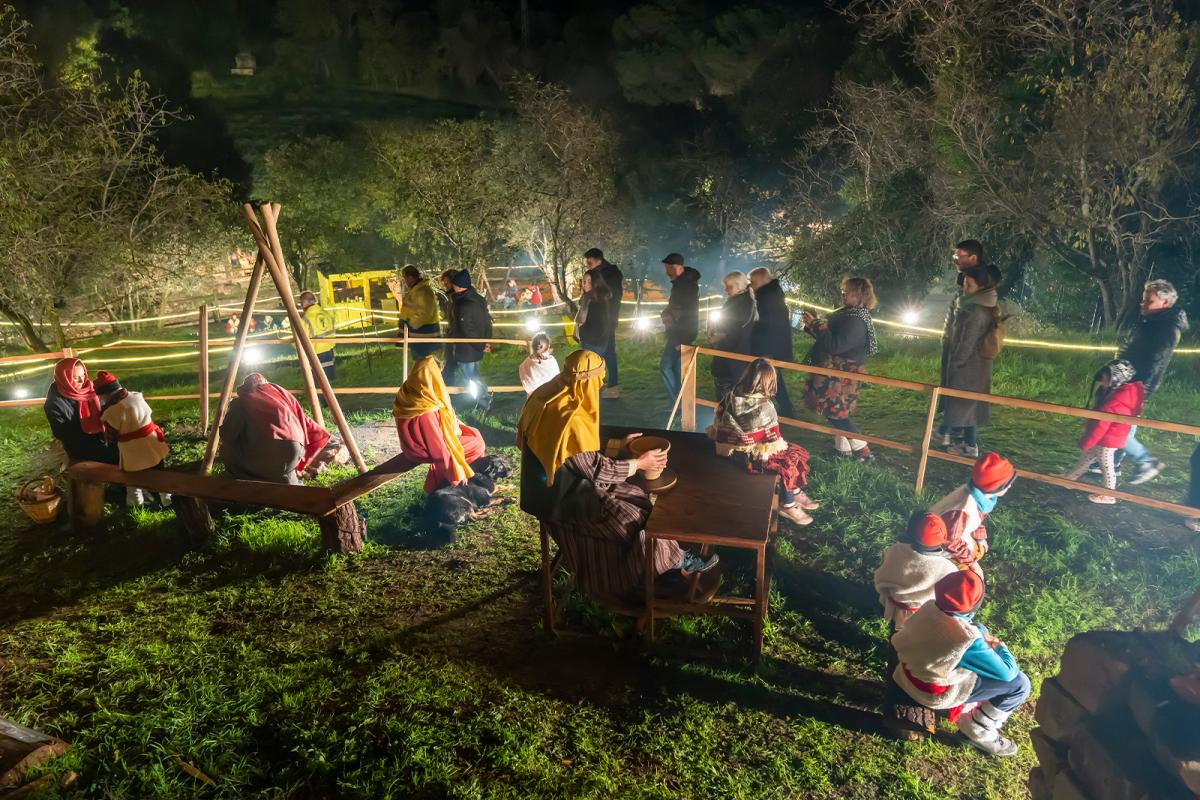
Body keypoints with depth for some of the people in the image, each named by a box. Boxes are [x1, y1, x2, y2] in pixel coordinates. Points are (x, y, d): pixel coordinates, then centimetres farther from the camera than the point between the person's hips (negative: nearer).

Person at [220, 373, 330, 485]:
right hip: (294, 451, 2)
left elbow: (227, 435, 9)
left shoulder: (241, 401, 17)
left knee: (228, 450, 26)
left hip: (261, 456, -2)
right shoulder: (280, 391, 25)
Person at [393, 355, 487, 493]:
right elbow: (438, 449, -27)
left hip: (417, 443, 8)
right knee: (477, 443, -1)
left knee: (474, 434, 12)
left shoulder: (407, 393, -9)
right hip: (424, 451, -8)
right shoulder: (425, 412, -35)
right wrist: (457, 474, -17)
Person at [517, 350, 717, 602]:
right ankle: (677, 560, 17)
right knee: (639, 517, -3)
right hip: (565, 498, -9)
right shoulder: (569, 420, -30)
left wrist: (616, 446, 13)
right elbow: (598, 470, -21)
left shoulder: (550, 397, -1)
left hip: (559, 484, 9)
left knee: (636, 498, 8)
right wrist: (639, 463, -8)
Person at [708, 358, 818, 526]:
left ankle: (796, 494, 29)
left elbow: (718, 424, 4)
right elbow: (773, 440, -17)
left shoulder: (731, 397, -7)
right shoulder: (764, 406, -26)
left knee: (786, 451, 18)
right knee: (791, 458, 6)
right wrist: (781, 446, 2)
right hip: (752, 455, -8)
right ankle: (788, 505, 21)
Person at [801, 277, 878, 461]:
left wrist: (816, 324, -24)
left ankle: (862, 451, -1)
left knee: (834, 413, -7)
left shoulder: (856, 321, -23)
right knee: (837, 413, 15)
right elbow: (830, 335, 19)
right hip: (833, 372, 10)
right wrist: (814, 324, 4)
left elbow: (835, 345, -30)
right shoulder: (849, 313, 10)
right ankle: (843, 449, 25)